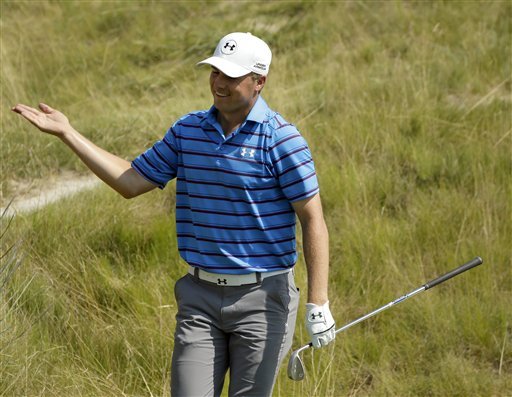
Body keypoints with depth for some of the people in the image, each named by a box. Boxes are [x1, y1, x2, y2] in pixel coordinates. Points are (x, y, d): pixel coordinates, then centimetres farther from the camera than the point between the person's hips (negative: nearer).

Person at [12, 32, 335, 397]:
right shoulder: (188, 130, 6)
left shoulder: (281, 138, -10)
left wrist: (318, 304, -17)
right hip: (200, 297, 5)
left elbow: (313, 220, -11)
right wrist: (67, 133, 9)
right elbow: (131, 182, 12)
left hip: (262, 299, -4)